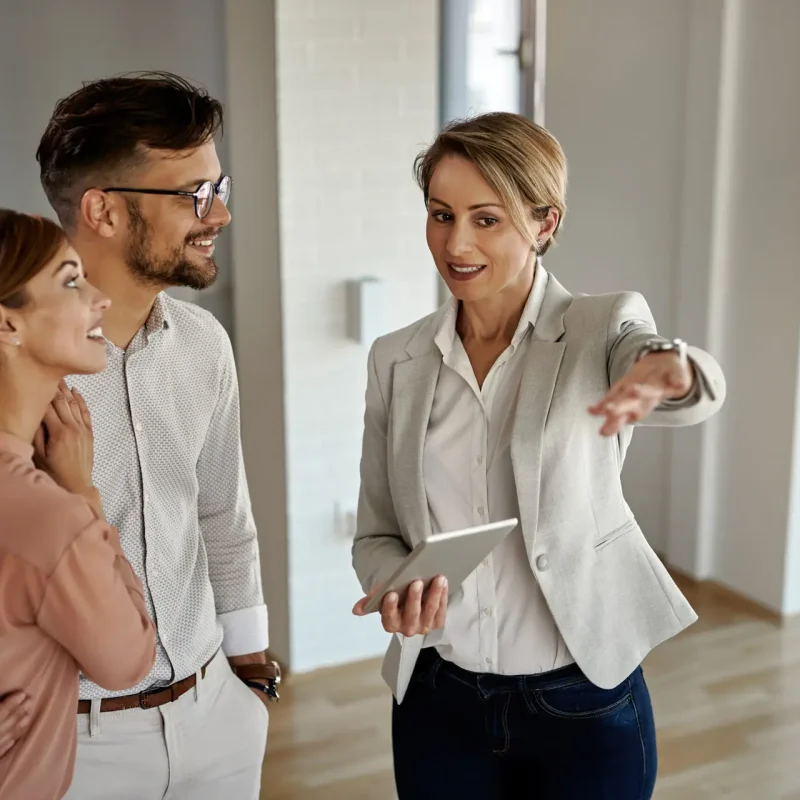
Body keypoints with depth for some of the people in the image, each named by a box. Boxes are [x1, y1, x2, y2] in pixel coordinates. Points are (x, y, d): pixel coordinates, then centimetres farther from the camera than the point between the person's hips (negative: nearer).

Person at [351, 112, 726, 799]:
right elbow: (377, 533, 5)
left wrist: (669, 371, -53)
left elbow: (701, 393, -30)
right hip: (437, 705, 3)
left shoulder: (604, 329, -8)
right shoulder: (396, 360, 0)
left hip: (585, 705, -2)